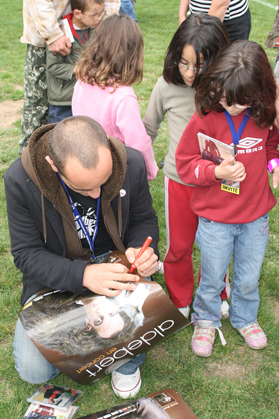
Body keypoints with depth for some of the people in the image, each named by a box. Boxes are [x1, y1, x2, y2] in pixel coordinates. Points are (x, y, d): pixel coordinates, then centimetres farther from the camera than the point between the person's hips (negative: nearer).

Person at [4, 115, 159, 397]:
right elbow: (26, 253, -18)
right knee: (33, 370, -12)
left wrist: (141, 249, -25)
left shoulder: (131, 163, -19)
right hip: (55, 275, 0)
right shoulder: (20, 179, -25)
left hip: (115, 261, 1)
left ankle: (127, 363, 11)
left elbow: (144, 219, -1)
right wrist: (83, 275, -35)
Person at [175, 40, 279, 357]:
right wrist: (217, 171, -26)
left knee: (249, 278, 19)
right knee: (212, 278, 15)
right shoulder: (205, 118, -18)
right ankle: (206, 320, 44)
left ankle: (245, 318, 49)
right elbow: (184, 164, -11)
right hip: (215, 217, -3)